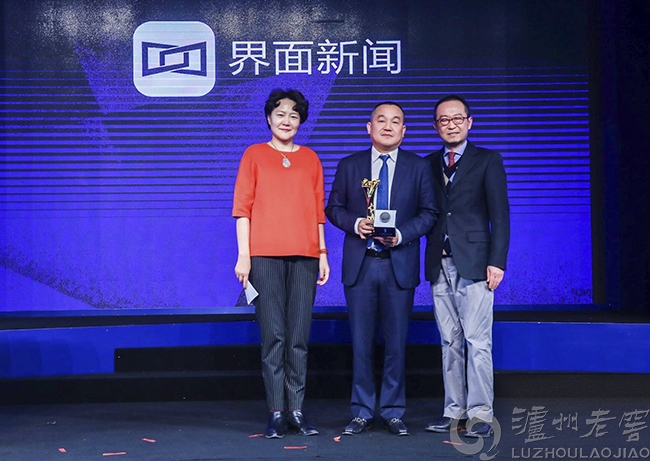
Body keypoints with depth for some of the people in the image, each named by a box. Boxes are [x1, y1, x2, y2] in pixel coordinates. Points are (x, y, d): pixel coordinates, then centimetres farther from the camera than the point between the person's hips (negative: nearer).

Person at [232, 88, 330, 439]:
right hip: (265, 255, -2)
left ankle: (296, 410, 8)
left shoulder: (310, 159, 15)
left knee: (299, 337, 1)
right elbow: (243, 207, 3)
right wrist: (243, 255, -5)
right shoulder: (254, 155, 9)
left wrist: (323, 253, 7)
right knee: (273, 335, -3)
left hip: (304, 256, 2)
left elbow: (318, 210, 14)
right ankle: (276, 412, 2)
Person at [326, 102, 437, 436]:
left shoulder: (419, 167, 6)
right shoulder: (349, 166, 9)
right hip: (359, 264, 1)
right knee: (361, 343, 5)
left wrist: (401, 234, -13)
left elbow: (428, 213, 3)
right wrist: (355, 223, -11)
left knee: (396, 342, 3)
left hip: (399, 264, -1)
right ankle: (362, 413, 14)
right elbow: (333, 208, 9)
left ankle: (393, 412, 15)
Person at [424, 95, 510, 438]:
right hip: (439, 265, 4)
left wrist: (497, 262, -10)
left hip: (473, 263, -4)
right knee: (449, 342, 7)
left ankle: (480, 414, -2)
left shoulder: (487, 161, 4)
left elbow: (499, 215, -2)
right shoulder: (428, 165, 15)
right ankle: (454, 411, 13)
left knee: (477, 341, -7)